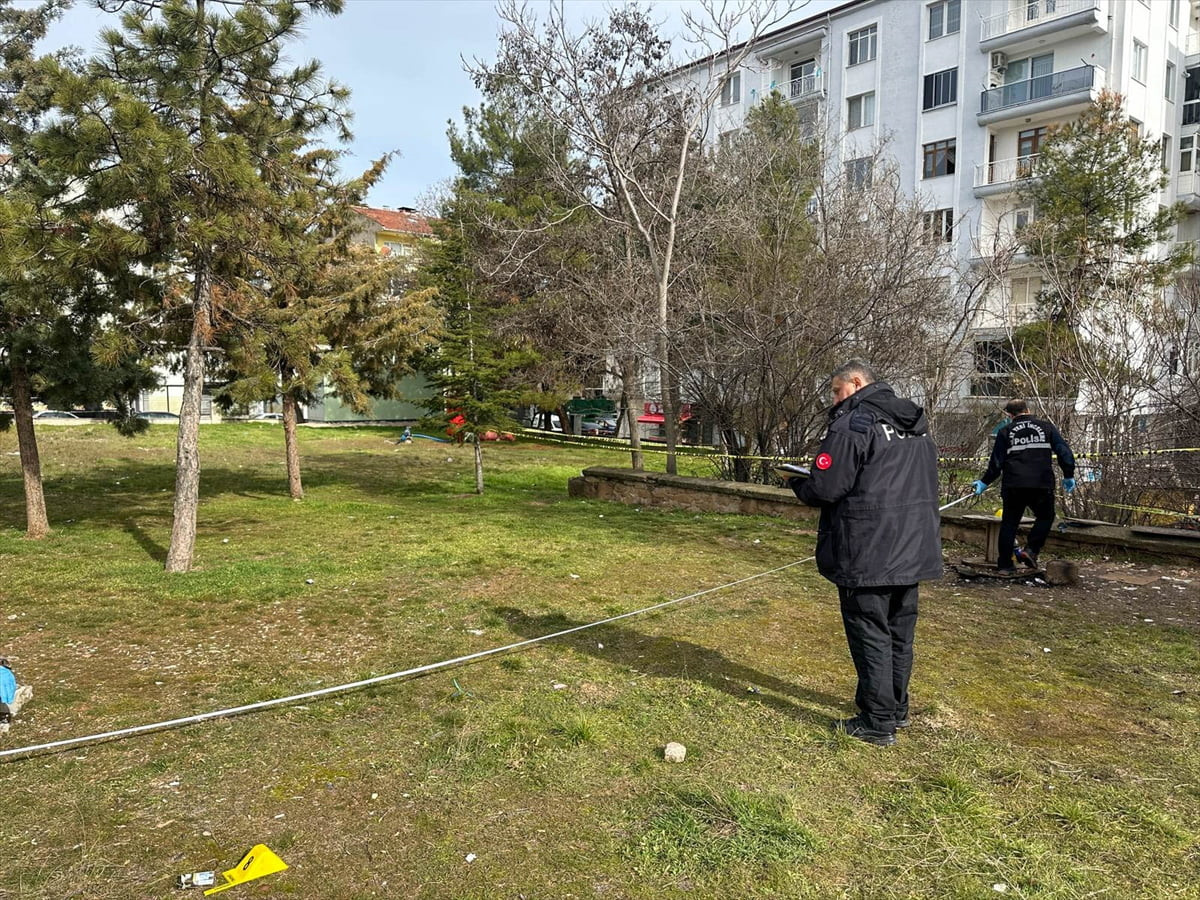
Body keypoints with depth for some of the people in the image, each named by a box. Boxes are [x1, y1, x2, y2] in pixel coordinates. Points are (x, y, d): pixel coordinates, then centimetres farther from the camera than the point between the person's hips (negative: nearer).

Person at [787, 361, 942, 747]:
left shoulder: (852, 424, -15)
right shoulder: (917, 425, 11)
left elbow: (824, 489, -20)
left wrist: (796, 483, 2)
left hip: (867, 555, -8)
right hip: (913, 551, 8)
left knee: (870, 635, 3)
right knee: (900, 632, 19)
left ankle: (878, 723, 11)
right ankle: (897, 707, 33)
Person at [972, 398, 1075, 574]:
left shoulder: (1005, 431, 6)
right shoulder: (1046, 427, 9)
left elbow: (996, 462, 4)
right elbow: (1064, 451, 5)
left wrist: (984, 482, 14)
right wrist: (1069, 476, 15)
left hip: (1013, 485, 0)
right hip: (1042, 485, 0)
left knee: (1009, 523, 8)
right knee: (1045, 517, 19)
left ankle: (1005, 565, 9)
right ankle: (1031, 550, 1)